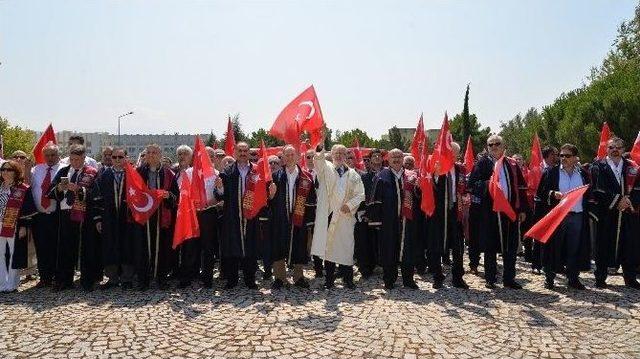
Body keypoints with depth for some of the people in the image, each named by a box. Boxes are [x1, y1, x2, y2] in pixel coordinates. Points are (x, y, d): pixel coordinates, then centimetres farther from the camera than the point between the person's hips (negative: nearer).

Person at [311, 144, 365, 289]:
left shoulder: (353, 174, 11)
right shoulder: (325, 168, 8)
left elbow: (360, 194, 8)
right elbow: (318, 160, -14)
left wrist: (350, 205, -8)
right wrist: (320, 151, -34)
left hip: (345, 216, 1)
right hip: (328, 214, -1)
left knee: (346, 247, 1)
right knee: (328, 247, 3)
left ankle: (347, 279, 14)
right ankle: (329, 279, 14)